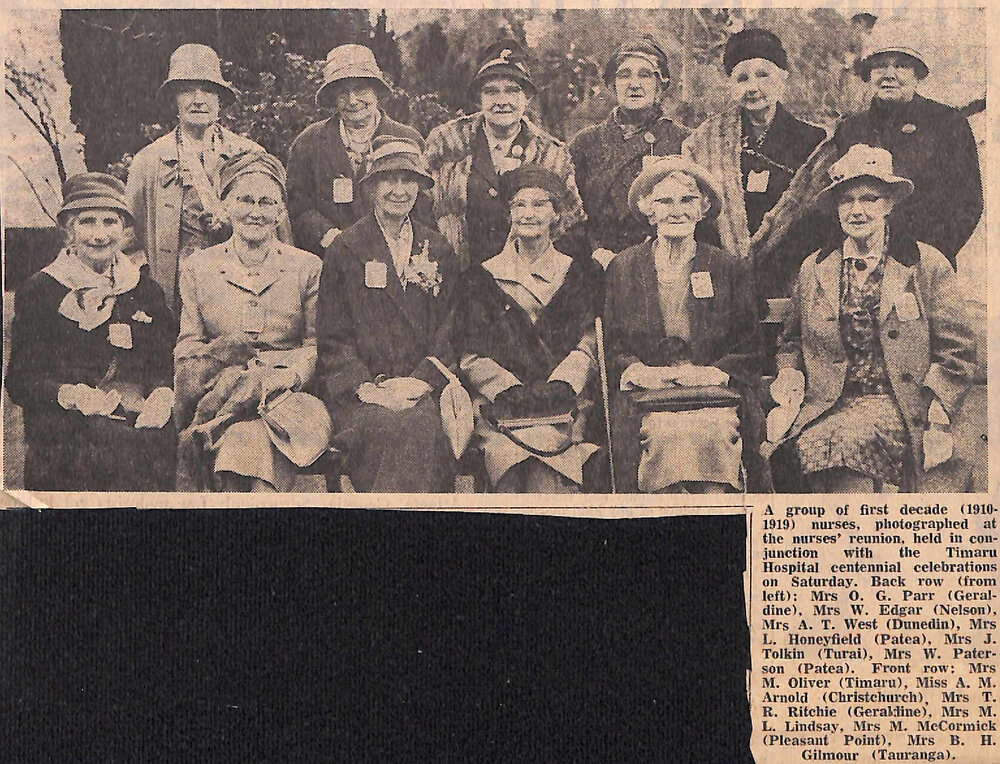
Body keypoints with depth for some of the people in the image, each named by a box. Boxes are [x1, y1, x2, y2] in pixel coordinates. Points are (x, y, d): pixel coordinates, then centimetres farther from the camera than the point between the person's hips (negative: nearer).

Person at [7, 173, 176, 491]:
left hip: (141, 423, 3)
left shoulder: (147, 291, 17)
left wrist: (162, 396, -7)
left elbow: (166, 366, 16)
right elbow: (20, 381, 2)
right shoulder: (38, 292, 6)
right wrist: (72, 396, -17)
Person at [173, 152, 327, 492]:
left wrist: (290, 374, -16)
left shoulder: (308, 268, 13)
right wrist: (221, 352, -14)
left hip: (288, 394, 0)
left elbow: (316, 345, 5)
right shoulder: (196, 269, 16)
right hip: (217, 385, 1)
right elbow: (185, 349, 8)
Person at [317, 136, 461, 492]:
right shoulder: (344, 249, 9)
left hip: (423, 386, 2)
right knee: (401, 428, -34)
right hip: (359, 389, -2)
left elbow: (448, 329, 12)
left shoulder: (439, 250, 18)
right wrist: (366, 387, -12)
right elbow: (333, 338, 3)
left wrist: (419, 381, -5)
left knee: (423, 423, -32)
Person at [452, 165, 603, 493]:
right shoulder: (482, 278, 15)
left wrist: (560, 387, -12)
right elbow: (471, 356, 7)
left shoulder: (579, 274, 18)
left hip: (564, 410, 0)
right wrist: (511, 391, -11)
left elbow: (588, 346, 7)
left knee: (547, 480, -28)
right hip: (501, 412, 0)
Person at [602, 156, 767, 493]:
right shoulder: (622, 268, 16)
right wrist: (642, 372, -10)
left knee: (714, 431, -33)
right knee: (664, 432, -34)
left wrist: (711, 372, -9)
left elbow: (748, 349, 10)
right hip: (646, 395, 0)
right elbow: (610, 345, 10)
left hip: (715, 394, 0)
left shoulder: (731, 269, 15)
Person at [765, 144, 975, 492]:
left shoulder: (928, 265, 6)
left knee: (848, 438, -35)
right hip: (827, 408, 3)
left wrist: (931, 416, -6)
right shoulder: (813, 270, 15)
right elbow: (791, 340, 26)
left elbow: (957, 351, 5)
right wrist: (790, 377, 5)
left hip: (898, 408, -2)